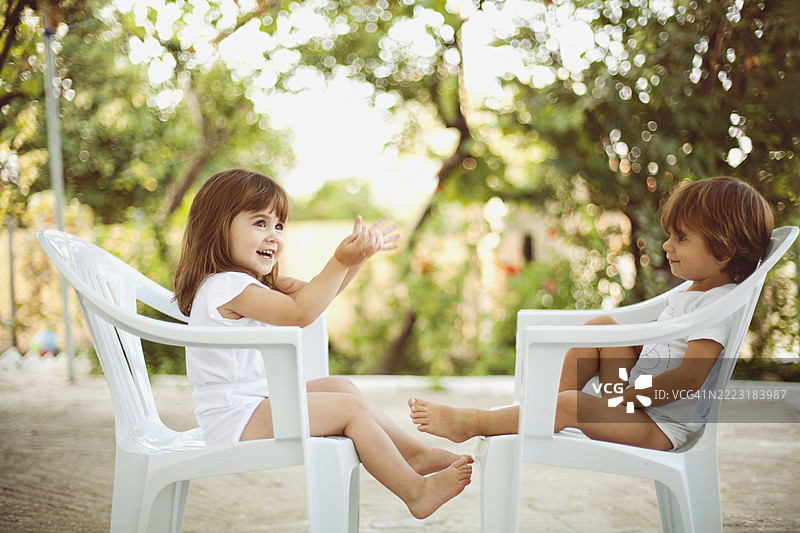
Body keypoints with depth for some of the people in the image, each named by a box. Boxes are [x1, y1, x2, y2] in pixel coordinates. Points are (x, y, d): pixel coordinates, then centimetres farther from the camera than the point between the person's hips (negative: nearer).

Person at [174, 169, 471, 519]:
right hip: (237, 420, -11)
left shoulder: (249, 281, 13)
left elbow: (314, 291, 13)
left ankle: (415, 452, 14)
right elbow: (299, 313, -25)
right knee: (349, 408, -13)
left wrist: (356, 254, -1)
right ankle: (416, 492, -7)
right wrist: (341, 261, -24)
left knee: (339, 386, 12)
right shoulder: (227, 286, -20)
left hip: (257, 403, 11)